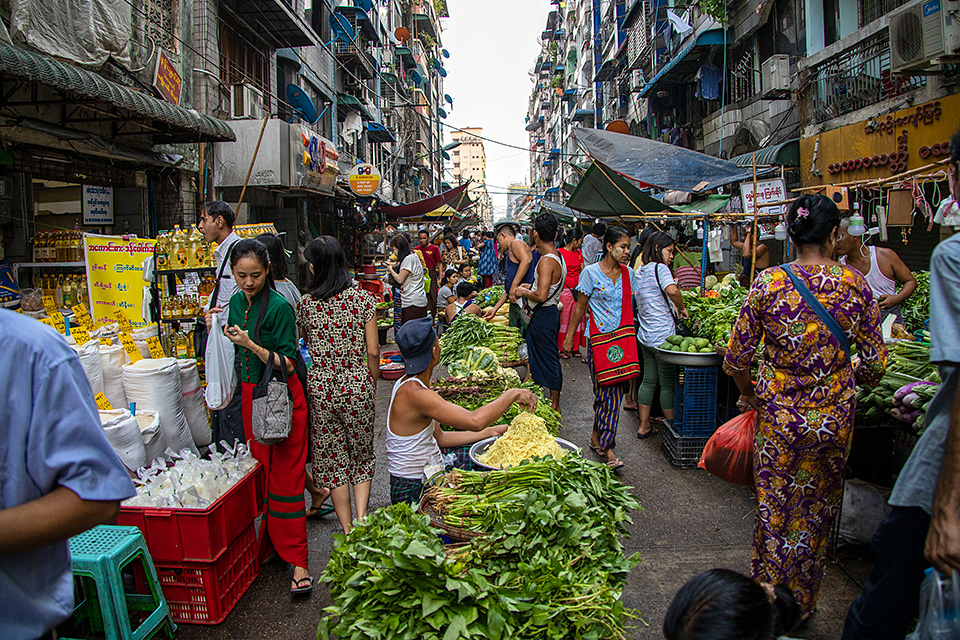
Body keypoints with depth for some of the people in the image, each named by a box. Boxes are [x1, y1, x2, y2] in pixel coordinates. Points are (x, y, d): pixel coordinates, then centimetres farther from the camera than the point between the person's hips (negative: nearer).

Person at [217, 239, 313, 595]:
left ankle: (297, 561, 4)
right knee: (260, 471, 14)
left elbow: (287, 364, -17)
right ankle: (269, 542, 29)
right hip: (251, 393, 7)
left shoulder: (279, 307, -15)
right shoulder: (236, 303, 7)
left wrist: (251, 345, -26)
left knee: (285, 477, -4)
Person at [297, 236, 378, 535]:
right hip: (356, 385, 0)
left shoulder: (305, 303, -3)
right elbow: (373, 351, -3)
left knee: (333, 461, 12)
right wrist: (372, 386, 10)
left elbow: (305, 349, 8)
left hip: (319, 387, 1)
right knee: (362, 457, 17)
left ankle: (347, 531, 19)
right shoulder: (362, 298, -5)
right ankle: (361, 520, 7)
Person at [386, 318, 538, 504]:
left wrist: (491, 432, 8)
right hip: (414, 492, -9)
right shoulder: (414, 394, -26)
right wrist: (512, 394, -21)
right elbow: (475, 421, -36)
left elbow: (439, 438, 10)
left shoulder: (408, 385, 5)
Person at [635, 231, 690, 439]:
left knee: (649, 380, 14)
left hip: (646, 335, 8)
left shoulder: (640, 272, 14)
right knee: (668, 383, 2)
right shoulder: (660, 268, -12)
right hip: (663, 335, -8)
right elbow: (672, 291, -30)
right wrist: (681, 308, -13)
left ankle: (644, 426, 20)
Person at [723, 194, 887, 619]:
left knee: (773, 509, 13)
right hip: (834, 416, 2)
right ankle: (802, 606, 36)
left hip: (778, 414, -1)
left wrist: (749, 394, 10)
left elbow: (736, 358, -8)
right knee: (817, 510, 18)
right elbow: (875, 365, -3)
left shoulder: (768, 282, -10)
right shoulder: (856, 285, -7)